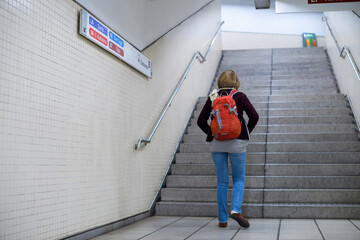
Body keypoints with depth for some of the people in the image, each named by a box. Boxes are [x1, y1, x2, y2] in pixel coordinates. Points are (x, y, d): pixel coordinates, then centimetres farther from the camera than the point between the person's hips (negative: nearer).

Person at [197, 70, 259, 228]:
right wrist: (246, 132, 5)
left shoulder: (213, 98, 2)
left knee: (222, 182, 9)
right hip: (237, 143, -2)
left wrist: (212, 134, 11)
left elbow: (201, 121, 1)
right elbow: (254, 116, -8)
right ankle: (235, 209, -11)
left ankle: (222, 219, 11)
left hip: (217, 144, 2)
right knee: (239, 179, 11)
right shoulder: (240, 96, -2)